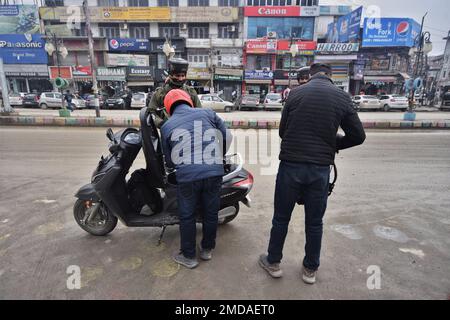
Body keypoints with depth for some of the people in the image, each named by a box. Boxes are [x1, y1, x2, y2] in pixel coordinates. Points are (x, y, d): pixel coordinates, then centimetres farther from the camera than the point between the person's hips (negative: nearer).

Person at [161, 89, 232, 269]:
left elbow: (169, 160, 15)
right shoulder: (207, 113, 9)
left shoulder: (167, 126, 10)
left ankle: (188, 256, 31)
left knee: (187, 215, 17)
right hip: (214, 172, 2)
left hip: (187, 176, -1)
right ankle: (207, 249, 38)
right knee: (211, 212, 18)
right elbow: (227, 136, 13)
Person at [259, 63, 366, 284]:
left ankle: (273, 262, 30)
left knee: (281, 217, 14)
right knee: (314, 222, 16)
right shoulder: (342, 97, 1)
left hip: (290, 165, -1)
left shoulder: (296, 93, 0)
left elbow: (282, 131, 4)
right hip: (321, 168, 1)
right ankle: (310, 269, 32)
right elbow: (358, 136, 3)